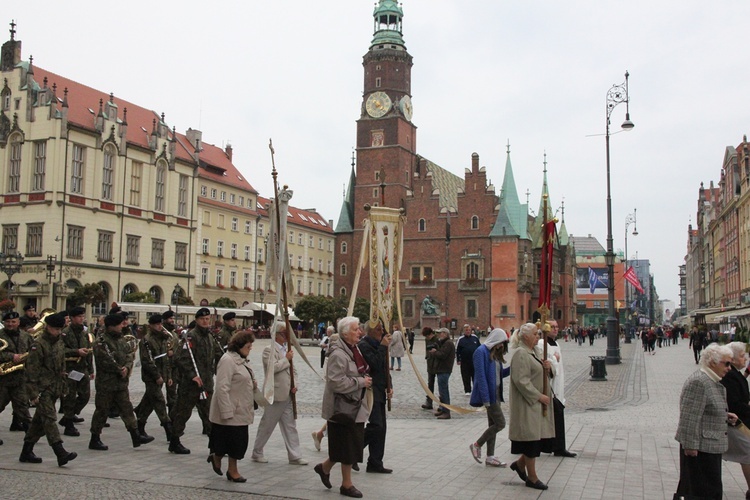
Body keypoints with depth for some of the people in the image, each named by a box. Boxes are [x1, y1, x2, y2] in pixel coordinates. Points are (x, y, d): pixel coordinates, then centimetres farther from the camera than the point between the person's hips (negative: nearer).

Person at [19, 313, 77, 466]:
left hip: (54, 389, 8)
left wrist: (63, 387, 18)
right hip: (43, 389, -8)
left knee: (39, 421, 13)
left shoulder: (59, 343, 13)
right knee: (49, 419, -12)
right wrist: (33, 393, -17)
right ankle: (61, 453, -19)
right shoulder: (38, 344, -12)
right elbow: (32, 370, -14)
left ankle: (26, 453, 22)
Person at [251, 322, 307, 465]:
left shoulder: (286, 349, 14)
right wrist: (287, 359, -15)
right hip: (275, 395, -8)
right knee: (266, 426, 5)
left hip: (288, 395, 8)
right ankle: (257, 453, 21)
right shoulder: (269, 350, -10)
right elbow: (272, 367, -26)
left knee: (290, 427, 9)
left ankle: (295, 456, 14)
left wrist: (294, 385, 5)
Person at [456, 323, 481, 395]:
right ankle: (467, 390, 13)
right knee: (466, 376, 3)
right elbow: (457, 351, 1)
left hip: (475, 361, 1)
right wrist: (458, 360, -2)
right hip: (465, 361, -1)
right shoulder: (461, 339, -2)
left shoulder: (475, 338, 5)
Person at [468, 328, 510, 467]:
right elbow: (481, 376, -19)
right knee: (500, 423, -9)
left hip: (496, 393, 9)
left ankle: (490, 458, 17)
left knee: (493, 424, 11)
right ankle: (477, 445, 7)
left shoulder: (494, 353, 14)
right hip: (489, 394, -9)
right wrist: (485, 398, -23)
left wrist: (511, 368, 2)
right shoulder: (481, 351, -14)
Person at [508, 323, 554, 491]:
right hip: (528, 403, -9)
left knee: (538, 437, 11)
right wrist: (539, 396, -20)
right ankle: (532, 477, 9)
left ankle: (520, 463, 28)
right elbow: (521, 380, -22)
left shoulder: (534, 352, 14)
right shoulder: (521, 354, -16)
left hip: (537, 403, 9)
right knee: (532, 438, -2)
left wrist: (547, 368, -2)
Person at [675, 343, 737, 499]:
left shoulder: (714, 381, 12)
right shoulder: (698, 382, -21)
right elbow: (690, 417, -24)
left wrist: (725, 416, 10)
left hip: (712, 444, 10)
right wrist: (690, 445, -24)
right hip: (700, 446, -10)